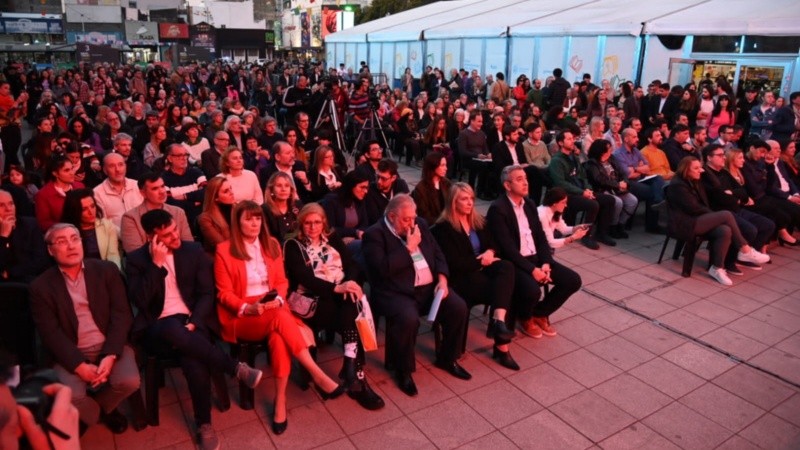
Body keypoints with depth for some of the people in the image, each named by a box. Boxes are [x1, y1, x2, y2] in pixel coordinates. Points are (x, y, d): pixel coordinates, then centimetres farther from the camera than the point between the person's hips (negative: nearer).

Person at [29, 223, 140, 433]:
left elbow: (121, 314, -3)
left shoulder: (107, 270, 2)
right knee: (71, 395, -26)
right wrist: (80, 366, -19)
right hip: (71, 354, 0)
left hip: (110, 346, 1)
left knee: (129, 381, -24)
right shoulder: (41, 286, 0)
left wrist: (110, 355, -17)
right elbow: (51, 333, -6)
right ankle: (97, 414, 11)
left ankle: (101, 404, 12)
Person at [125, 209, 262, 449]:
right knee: (174, 330, -39)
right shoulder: (136, 258, 3)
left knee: (193, 360, -33)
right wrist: (156, 264, -14)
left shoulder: (194, 251, 6)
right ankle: (237, 368, -23)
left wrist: (193, 322, -14)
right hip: (157, 326, 0)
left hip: (191, 320, 1)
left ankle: (204, 424, -10)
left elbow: (206, 293, 3)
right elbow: (140, 301, -9)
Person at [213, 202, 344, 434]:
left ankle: (280, 401, -24)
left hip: (273, 309, 4)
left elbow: (282, 282, 11)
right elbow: (224, 293, -3)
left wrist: (277, 300, -11)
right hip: (240, 317, -3)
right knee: (281, 319, -34)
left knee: (278, 336, -33)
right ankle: (318, 376, -31)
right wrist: (248, 308, -20)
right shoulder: (224, 251, -3)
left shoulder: (272, 245, 10)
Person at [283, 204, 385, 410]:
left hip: (342, 293, 4)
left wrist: (350, 282, -14)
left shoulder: (332, 238, 19)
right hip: (314, 300, -3)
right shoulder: (293, 246, 6)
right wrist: (336, 287, -23)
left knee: (350, 306, -32)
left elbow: (352, 265, 11)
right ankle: (357, 376, -30)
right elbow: (304, 278, -9)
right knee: (350, 314, -32)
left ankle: (350, 368, -31)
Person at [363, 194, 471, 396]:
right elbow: (384, 268, -22)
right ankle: (403, 370, -7)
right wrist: (409, 248, -15)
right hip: (396, 292, -6)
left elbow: (438, 253, 14)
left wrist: (442, 279, -2)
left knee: (459, 308, -12)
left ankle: (447, 358, 12)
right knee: (408, 318, -34)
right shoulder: (374, 234, -9)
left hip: (429, 287, 7)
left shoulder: (419, 225, 12)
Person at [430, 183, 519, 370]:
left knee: (506, 266, -28)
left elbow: (493, 244, 16)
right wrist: (481, 260, -10)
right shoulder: (444, 228, -8)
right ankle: (501, 345, -22)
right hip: (461, 277, -7)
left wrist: (490, 253, -9)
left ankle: (498, 320, -41)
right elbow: (454, 264, -16)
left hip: (482, 268, 7)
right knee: (503, 288, -28)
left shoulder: (479, 221, 16)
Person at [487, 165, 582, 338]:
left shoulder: (529, 204, 11)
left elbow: (541, 237, 9)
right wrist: (532, 269, -22)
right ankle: (526, 318, 4)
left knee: (573, 280, -4)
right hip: (513, 262, -8)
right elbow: (507, 247, -20)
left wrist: (546, 263, -8)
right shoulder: (497, 209, -15)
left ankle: (540, 313, 16)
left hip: (536, 258, 8)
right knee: (532, 290, -33)